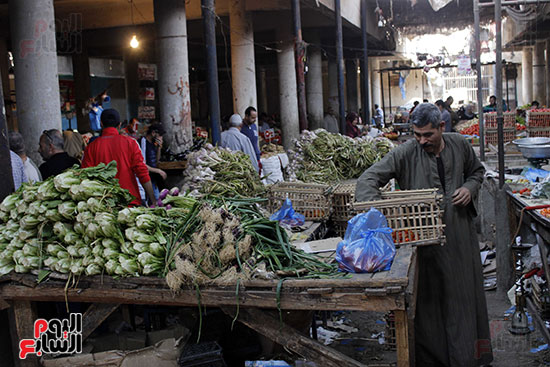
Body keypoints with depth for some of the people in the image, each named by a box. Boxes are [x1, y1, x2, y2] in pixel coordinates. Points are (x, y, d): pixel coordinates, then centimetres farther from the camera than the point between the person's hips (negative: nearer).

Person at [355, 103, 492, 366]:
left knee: (465, 293, 13)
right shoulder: (405, 153, -10)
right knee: (428, 298, 3)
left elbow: (476, 171, 21)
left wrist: (470, 187, -1)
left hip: (460, 236, 4)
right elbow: (370, 178, -14)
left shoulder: (459, 145, 2)